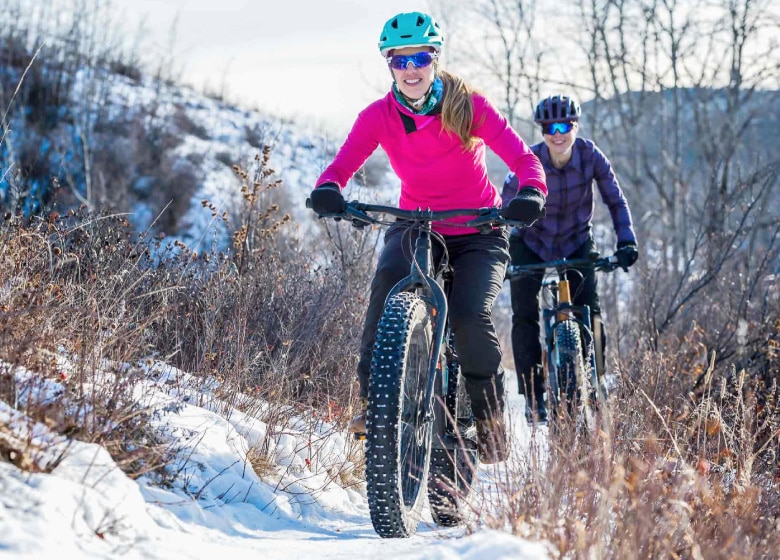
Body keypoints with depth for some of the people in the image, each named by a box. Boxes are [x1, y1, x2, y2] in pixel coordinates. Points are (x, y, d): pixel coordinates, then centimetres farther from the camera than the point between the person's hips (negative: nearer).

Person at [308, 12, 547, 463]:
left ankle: (490, 416, -1)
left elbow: (522, 156, -20)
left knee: (471, 314, -26)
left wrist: (532, 192, -42)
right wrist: (328, 190, -41)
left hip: (477, 231, -1)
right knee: (389, 277, -32)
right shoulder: (379, 116, -9)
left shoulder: (468, 104, -14)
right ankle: (375, 398, -22)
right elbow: (342, 164, -18)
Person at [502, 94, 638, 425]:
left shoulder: (591, 155, -19)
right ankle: (534, 398, 1)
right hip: (531, 243, -1)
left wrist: (626, 241, -20)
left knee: (589, 311, -14)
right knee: (525, 316, -10)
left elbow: (615, 201, -10)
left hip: (577, 242, 1)